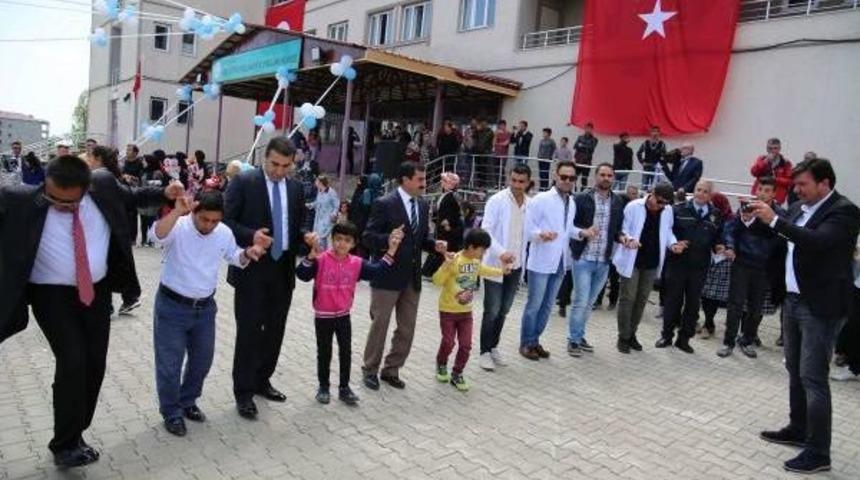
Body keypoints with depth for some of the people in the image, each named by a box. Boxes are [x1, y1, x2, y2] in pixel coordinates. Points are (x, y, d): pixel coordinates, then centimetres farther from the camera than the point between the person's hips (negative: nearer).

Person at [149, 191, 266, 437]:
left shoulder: (224, 233, -4)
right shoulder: (178, 227, -19)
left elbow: (234, 257, 12)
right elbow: (155, 236, -40)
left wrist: (248, 253, -9)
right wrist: (178, 212, -49)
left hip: (205, 307, 5)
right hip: (172, 306, -5)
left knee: (202, 360, 17)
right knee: (170, 363, 4)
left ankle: (187, 401, 40)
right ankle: (171, 412, 24)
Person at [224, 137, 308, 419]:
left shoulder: (295, 188, 8)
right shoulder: (243, 182, -7)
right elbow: (226, 220, -9)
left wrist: (307, 238, -6)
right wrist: (251, 236, -25)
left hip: (283, 269, 5)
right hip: (251, 269, -5)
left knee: (275, 330, 13)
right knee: (249, 331, 0)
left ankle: (262, 381, 31)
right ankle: (244, 392, 14)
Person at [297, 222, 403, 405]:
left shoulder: (356, 263, -5)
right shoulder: (320, 259, -16)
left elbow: (377, 270, -8)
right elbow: (302, 274, -27)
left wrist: (391, 250, -16)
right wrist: (312, 254, -41)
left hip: (344, 316, 3)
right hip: (323, 316, -3)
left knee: (346, 352, 10)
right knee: (324, 353, 12)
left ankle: (344, 388, 25)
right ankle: (323, 387, 29)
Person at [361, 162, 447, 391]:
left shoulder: (423, 205, 9)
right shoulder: (384, 203, -11)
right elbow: (368, 237, -12)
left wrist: (435, 244, -6)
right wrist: (388, 240, -30)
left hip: (412, 277, 6)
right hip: (387, 275, -6)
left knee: (407, 328, 12)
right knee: (379, 324, 6)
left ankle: (391, 370, 28)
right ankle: (370, 370, 24)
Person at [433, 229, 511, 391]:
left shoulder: (476, 261, 1)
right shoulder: (454, 261, -23)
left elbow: (481, 270, 25)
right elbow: (437, 281, -29)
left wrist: (501, 271, 25)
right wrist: (447, 265, -41)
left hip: (466, 311, 6)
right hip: (448, 311, -6)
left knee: (466, 345, 2)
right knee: (448, 343, 1)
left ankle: (457, 374, 20)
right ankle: (441, 365, 31)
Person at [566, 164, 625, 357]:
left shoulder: (618, 202, 8)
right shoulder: (582, 198, -5)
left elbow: (618, 228, 14)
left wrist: (622, 237, -7)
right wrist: (584, 231, -21)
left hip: (604, 261, 5)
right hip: (583, 258, -4)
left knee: (589, 302, 13)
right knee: (580, 301, -4)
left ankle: (579, 336, 26)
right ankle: (573, 340, 9)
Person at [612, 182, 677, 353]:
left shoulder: (668, 211, 2)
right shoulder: (633, 206, -11)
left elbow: (667, 231, 15)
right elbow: (622, 229, -8)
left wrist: (673, 243, -4)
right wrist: (627, 239, -28)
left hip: (652, 262, 5)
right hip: (632, 261, -4)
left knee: (641, 299, 11)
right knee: (627, 298, -1)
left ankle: (631, 334, 23)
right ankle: (623, 337, 9)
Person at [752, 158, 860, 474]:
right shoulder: (799, 208, 9)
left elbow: (817, 241, -30)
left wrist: (774, 220, -29)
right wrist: (761, 220, 2)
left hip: (820, 306, -8)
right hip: (793, 300, 8)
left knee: (813, 377, -5)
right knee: (795, 370, 17)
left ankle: (818, 452, 4)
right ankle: (798, 430, 32)